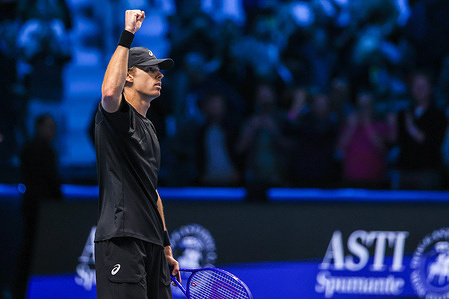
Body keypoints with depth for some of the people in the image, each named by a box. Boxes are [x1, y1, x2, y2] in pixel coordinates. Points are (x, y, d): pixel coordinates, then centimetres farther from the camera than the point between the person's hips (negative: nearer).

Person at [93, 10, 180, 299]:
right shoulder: (117, 115, -3)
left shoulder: (149, 128, 23)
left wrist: (166, 247, 26)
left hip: (151, 244, 9)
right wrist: (127, 35, -26)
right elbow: (110, 91, -30)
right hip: (120, 240, -9)